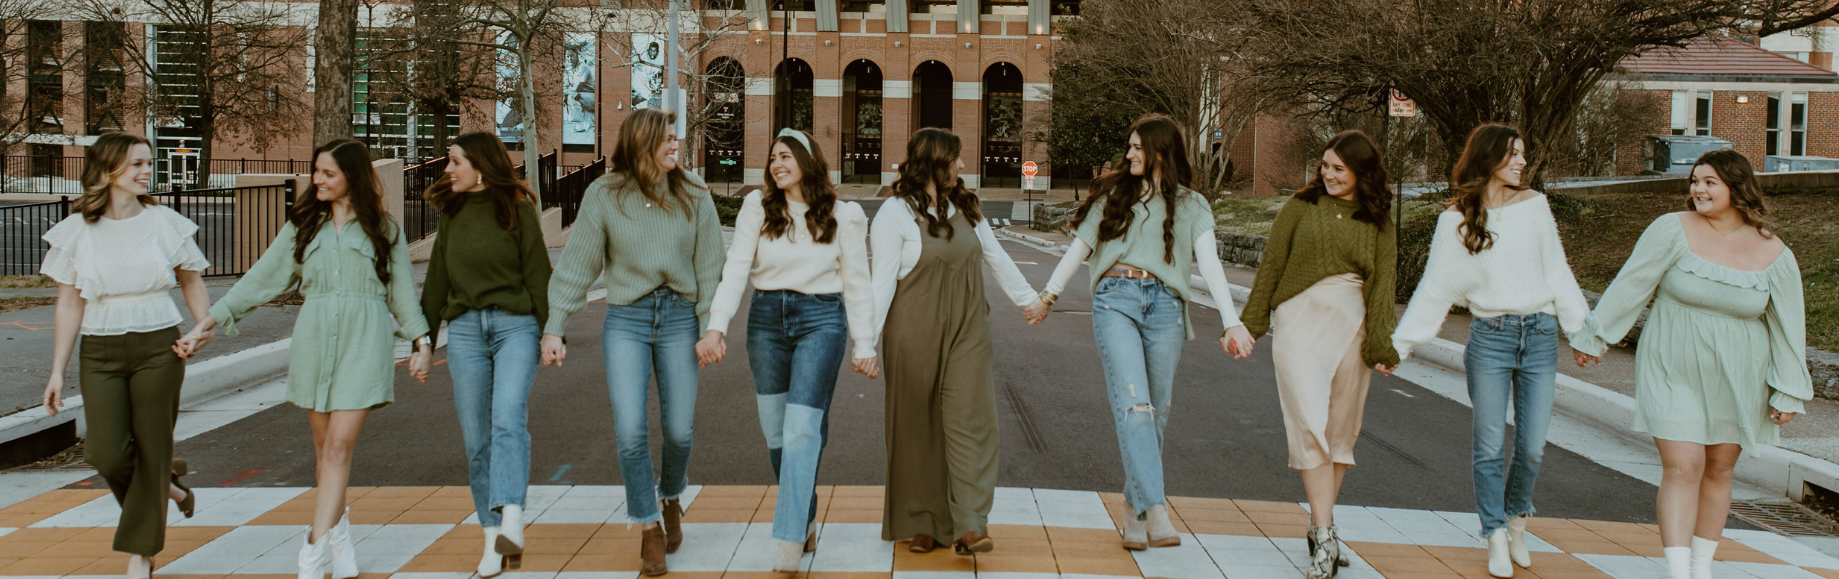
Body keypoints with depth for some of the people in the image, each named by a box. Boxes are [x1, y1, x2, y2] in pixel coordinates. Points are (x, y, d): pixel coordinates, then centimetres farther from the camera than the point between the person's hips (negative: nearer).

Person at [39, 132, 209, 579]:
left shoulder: (164, 222, 1)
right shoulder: (78, 230, 1)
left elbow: (190, 280, 12)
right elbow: (69, 304, 3)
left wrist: (205, 326, -4)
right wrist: (57, 372, 1)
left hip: (158, 349, 0)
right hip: (100, 354, 0)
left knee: (150, 450, 1)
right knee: (107, 454, -11)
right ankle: (167, 483, 22)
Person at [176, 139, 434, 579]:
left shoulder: (384, 229, 8)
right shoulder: (302, 228, 14)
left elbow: (402, 291, 10)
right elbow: (260, 280, 13)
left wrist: (421, 342, 1)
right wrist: (208, 323, 7)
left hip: (364, 342, -3)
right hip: (313, 340, 3)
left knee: (340, 446, -10)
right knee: (325, 448, 5)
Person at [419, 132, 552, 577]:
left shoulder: (518, 210, 1)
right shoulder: (451, 215, 14)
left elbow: (538, 274, 0)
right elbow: (437, 282, 18)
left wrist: (551, 333, -5)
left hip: (515, 326, -4)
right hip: (465, 331, 4)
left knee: (508, 420, -23)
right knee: (477, 439, 2)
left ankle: (511, 521, -34)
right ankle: (493, 539, 7)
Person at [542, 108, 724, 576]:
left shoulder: (693, 195, 1)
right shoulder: (604, 196, -2)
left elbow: (710, 268, 2)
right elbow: (576, 266, 0)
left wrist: (711, 328, -3)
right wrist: (554, 328, -5)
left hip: (679, 317, 1)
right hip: (625, 321, -1)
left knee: (678, 429, 4)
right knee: (630, 430, -9)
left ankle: (671, 498, 36)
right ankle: (649, 527, 10)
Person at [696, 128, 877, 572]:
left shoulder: (841, 216, 1)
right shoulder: (758, 207, 3)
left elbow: (856, 282, 4)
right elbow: (736, 268, -4)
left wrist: (864, 345, 2)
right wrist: (716, 327, -14)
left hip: (821, 319, -3)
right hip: (767, 318, 3)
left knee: (802, 426, -12)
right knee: (775, 429, 8)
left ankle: (792, 538, -11)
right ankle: (805, 516, 27)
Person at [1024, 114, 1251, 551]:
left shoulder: (1190, 206, 12)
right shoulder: (1114, 194, 17)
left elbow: (1210, 263, -1)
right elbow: (1079, 248, 20)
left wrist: (1231, 321, -12)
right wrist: (1048, 296, 18)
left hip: (1165, 305, 1)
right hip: (1116, 300, -1)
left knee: (1156, 412, 4)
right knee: (1133, 405, -17)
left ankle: (1136, 513, 15)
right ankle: (1156, 513, -25)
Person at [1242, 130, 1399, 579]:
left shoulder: (1378, 222, 9)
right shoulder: (1302, 206, 6)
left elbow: (1383, 285, 6)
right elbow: (1271, 265, 8)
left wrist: (1382, 345, -1)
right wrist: (1251, 324, 6)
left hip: (1351, 324, 2)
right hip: (1300, 318, -2)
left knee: (1341, 430, 8)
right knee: (1311, 426, -11)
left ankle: (1322, 523, 23)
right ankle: (1325, 538, -10)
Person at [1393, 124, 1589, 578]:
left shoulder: (1534, 205, 4)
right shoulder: (1456, 218, 1)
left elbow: (1556, 272, 9)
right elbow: (1436, 287, 4)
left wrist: (1582, 329, 7)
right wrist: (1400, 344, 1)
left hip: (1540, 335, 2)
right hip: (1489, 337, -1)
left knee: (1532, 447, 4)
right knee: (1490, 448, 1)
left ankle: (1517, 520, 30)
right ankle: (1496, 540, 13)